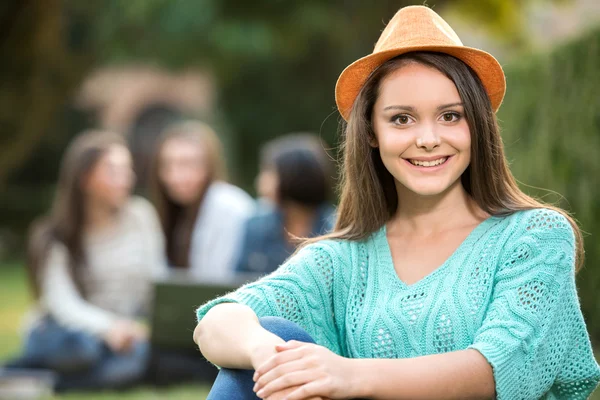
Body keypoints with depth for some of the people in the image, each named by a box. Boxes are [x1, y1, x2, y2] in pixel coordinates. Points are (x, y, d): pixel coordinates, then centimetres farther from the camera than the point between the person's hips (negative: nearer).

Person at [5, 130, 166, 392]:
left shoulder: (140, 216, 0)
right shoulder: (54, 237, -6)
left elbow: (157, 278, 0)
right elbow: (63, 303, -19)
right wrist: (108, 326, -39)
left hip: (126, 334, 3)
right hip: (63, 332, -3)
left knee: (136, 360, -34)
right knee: (82, 346, -39)